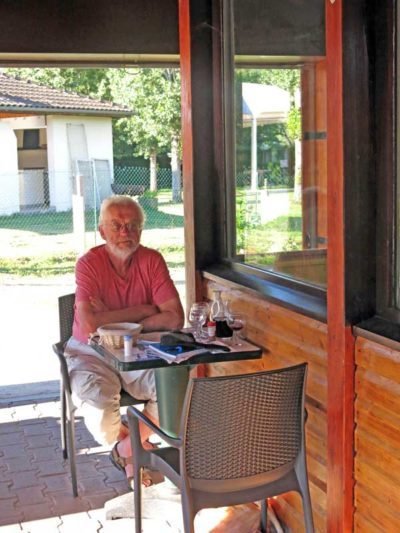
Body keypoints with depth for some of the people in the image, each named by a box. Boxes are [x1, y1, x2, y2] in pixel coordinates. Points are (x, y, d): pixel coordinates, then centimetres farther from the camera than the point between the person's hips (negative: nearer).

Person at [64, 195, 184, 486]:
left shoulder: (152, 260, -6)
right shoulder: (89, 263, -13)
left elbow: (175, 318, -16)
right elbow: (89, 324, -27)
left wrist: (115, 321, -18)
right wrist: (144, 310, -18)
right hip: (92, 354, -2)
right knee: (98, 404, -29)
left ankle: (126, 449, 4)